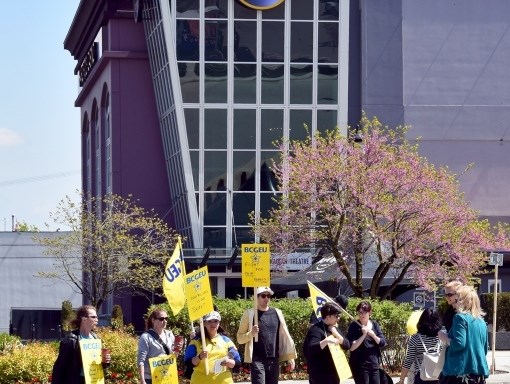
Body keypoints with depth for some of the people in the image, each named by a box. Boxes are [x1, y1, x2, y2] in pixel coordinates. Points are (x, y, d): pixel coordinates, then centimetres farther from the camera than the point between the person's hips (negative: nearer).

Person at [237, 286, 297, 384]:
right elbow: (240, 338, 0)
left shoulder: (277, 313, 8)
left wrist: (291, 358, 6)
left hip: (274, 360, 4)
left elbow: (285, 336, 10)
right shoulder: (249, 314, -1)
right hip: (257, 360, -4)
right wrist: (251, 334, -20)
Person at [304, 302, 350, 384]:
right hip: (320, 375, -9)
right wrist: (326, 341, -43)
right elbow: (311, 348, -29)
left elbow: (347, 345, 9)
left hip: (333, 373, 9)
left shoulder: (333, 329, 15)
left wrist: (335, 334, -6)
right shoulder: (316, 330, -14)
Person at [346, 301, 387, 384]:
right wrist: (363, 335, -22)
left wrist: (372, 334, -15)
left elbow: (383, 343, 1)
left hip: (374, 364, 5)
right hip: (359, 365, -5)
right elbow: (351, 347, -15)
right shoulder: (354, 326, -7)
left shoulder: (374, 325, 7)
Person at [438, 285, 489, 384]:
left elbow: (459, 344, -18)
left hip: (461, 371, -7)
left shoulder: (461, 318, -8)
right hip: (479, 373, 7)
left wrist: (445, 338, -2)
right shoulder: (481, 321, 14)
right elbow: (485, 347, 21)